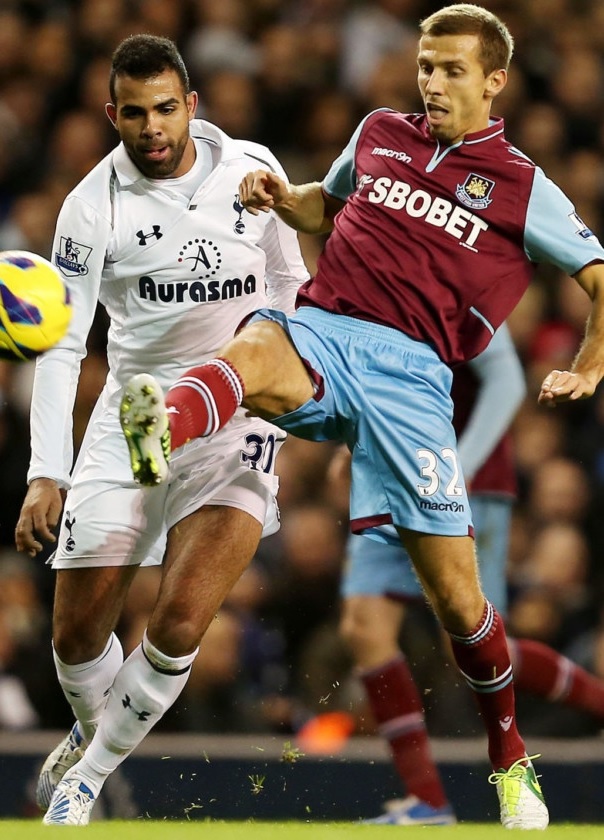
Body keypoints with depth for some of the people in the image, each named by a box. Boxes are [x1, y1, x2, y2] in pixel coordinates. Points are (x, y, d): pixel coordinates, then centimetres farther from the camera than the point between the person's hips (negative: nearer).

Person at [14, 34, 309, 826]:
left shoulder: (251, 168, -3)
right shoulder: (94, 206, -8)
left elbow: (289, 279, 14)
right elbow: (59, 345, -9)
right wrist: (46, 474, -16)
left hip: (238, 421, -1)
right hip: (132, 424, 1)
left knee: (178, 623, -18)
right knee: (77, 634, 2)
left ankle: (85, 779, 3)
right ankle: (94, 731, 38)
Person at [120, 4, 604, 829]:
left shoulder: (522, 188, 9)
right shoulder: (380, 134, 19)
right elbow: (328, 207, 35)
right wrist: (280, 195, 15)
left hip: (410, 370, -2)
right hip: (320, 333, 2)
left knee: (454, 593, -2)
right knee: (255, 348, -39)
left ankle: (510, 759, 21)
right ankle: (162, 430, -73)